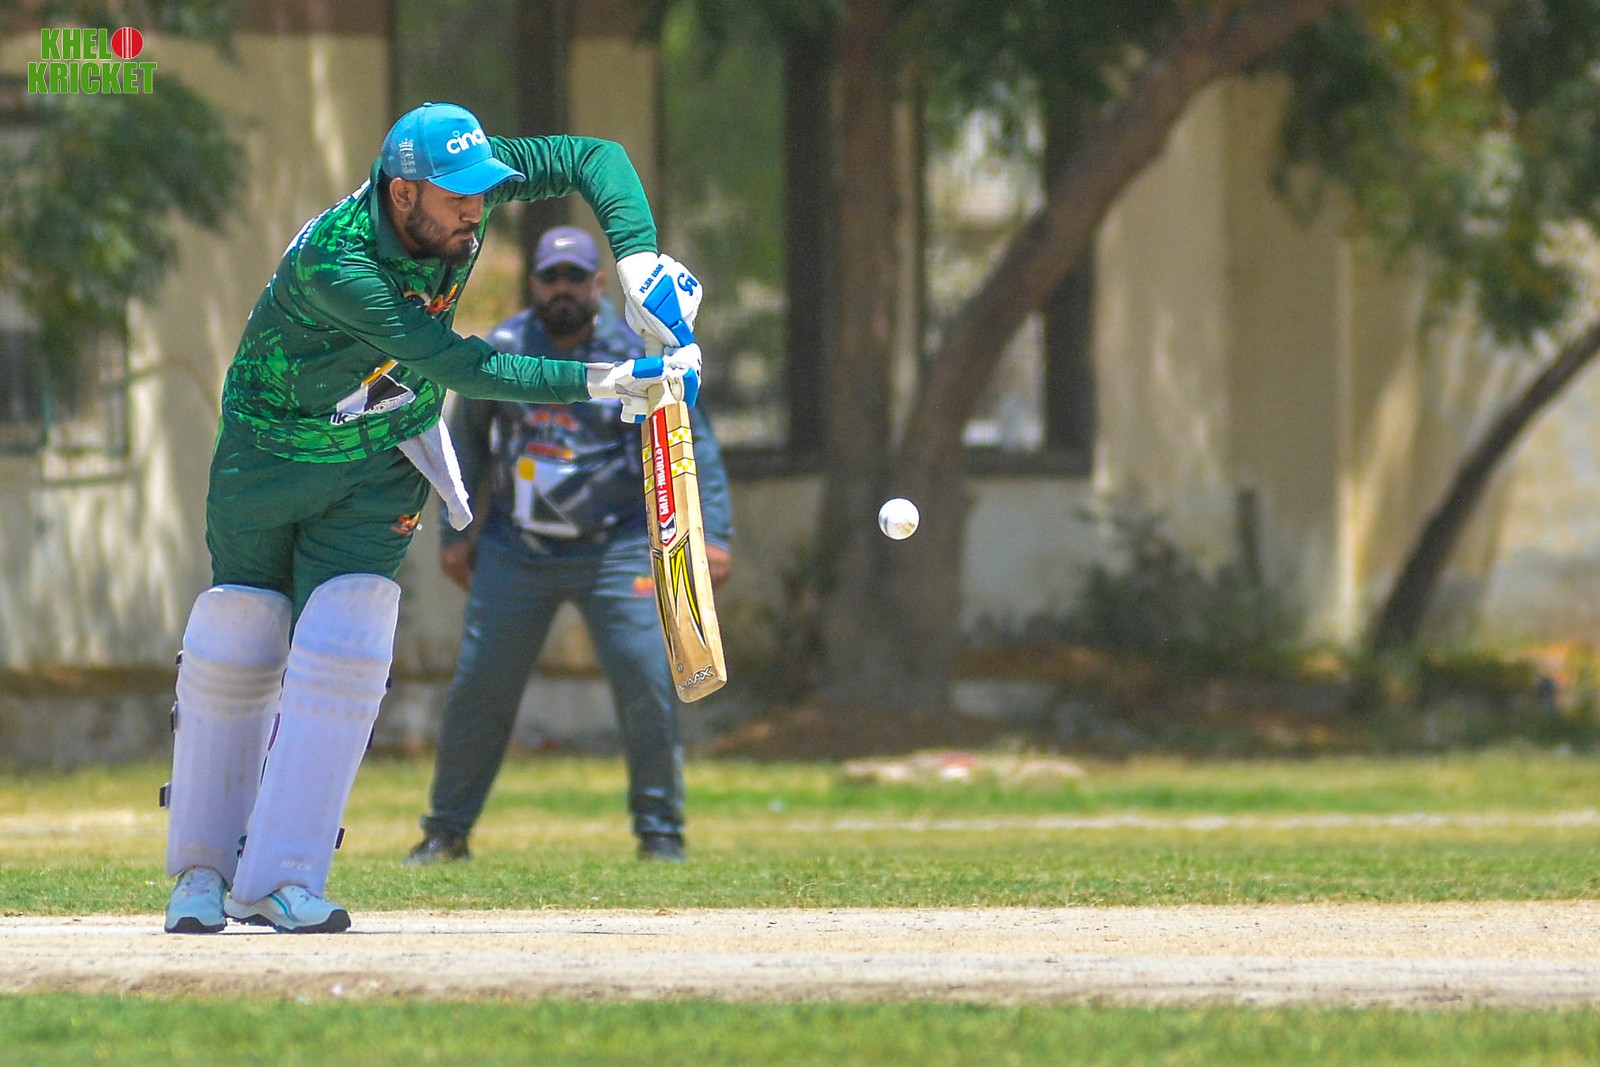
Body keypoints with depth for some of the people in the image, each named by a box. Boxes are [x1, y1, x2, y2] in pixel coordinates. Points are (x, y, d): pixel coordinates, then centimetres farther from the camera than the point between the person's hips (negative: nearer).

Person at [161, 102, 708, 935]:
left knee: (341, 652, -9)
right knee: (235, 652, 3)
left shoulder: (462, 182, -19)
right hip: (269, 452, -4)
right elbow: (459, 367, -38)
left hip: (381, 463, 4)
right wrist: (601, 384, -42)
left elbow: (594, 158, -11)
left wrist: (636, 259, -28)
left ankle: (281, 878, -9)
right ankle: (203, 867, 18)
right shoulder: (331, 263, -35)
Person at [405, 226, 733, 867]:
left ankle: (660, 832, 2)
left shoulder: (638, 357, -5)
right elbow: (466, 440, 14)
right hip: (515, 550, 2)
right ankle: (446, 832, 14)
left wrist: (712, 532, -9)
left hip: (615, 550, -2)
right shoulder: (500, 352, 1)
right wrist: (454, 531, 11)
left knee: (648, 686, -11)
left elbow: (694, 443, 0)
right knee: (477, 688, 0)